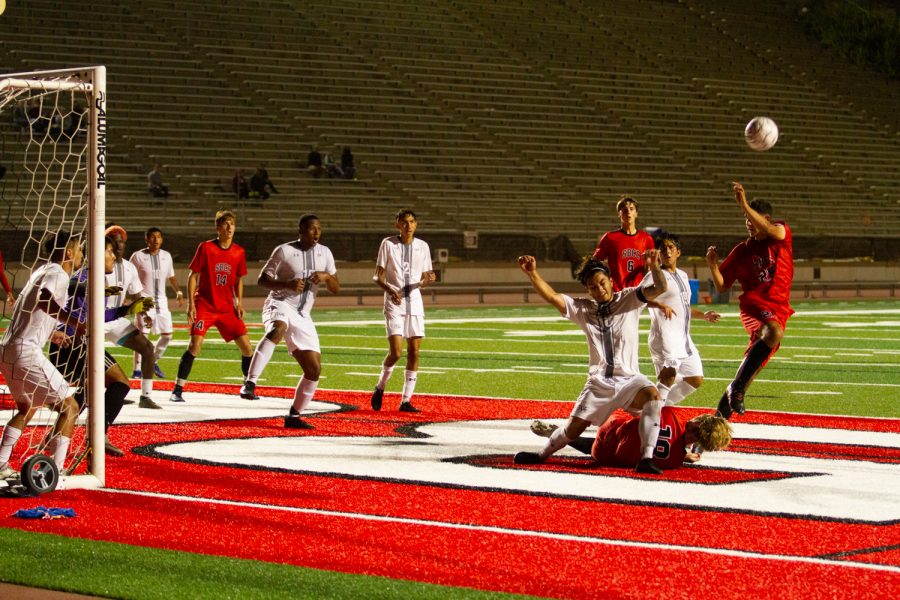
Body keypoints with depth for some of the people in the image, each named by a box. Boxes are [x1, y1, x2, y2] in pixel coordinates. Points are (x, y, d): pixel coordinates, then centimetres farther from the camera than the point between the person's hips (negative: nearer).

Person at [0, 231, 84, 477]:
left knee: (26, 409, 28)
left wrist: (51, 334, 40)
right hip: (27, 352, -10)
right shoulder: (58, 274, -8)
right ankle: (56, 470, -11)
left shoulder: (42, 270, 20)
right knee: (69, 407, -4)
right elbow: (43, 299, -30)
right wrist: (75, 322, -35)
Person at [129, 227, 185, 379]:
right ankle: (137, 369, -4)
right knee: (142, 335, -9)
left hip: (161, 300, 5)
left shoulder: (166, 256, 7)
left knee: (167, 334, 4)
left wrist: (178, 292, 6)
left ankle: (154, 362, 24)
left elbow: (171, 276, 19)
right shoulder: (138, 256, -7)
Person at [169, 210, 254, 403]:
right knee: (195, 345, -18)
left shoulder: (239, 252, 4)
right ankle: (177, 389, -9)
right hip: (204, 305, -4)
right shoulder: (206, 248, -7)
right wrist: (191, 304, -9)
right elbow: (193, 276, -3)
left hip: (227, 308, 4)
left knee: (246, 347, -1)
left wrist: (239, 303, 6)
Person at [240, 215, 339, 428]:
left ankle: (293, 416, 17)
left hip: (302, 316, 6)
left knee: (314, 369, 2)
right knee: (277, 329, -42)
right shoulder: (284, 251, -3)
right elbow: (262, 279, -2)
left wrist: (326, 276, -11)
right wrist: (287, 284, -19)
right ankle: (250, 383, -49)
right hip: (279, 304, -6)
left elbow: (336, 289, 12)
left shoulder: (324, 253, 11)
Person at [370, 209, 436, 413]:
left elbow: (423, 280, 12)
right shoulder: (388, 244, -2)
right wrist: (390, 290, -21)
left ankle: (406, 400, 5)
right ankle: (380, 387, 14)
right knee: (396, 352, -13)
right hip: (394, 303, -3)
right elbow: (377, 277, -2)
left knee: (414, 352, -1)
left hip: (414, 303, 3)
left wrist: (427, 280, -12)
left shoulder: (422, 246, 6)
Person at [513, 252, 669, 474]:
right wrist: (532, 273, -17)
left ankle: (646, 459, -37)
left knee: (653, 397, -34)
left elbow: (660, 288, -13)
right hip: (598, 383, 2)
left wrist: (653, 266, -34)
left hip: (628, 379, -2)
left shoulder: (629, 300, 1)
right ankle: (542, 454, 34)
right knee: (574, 428, 6)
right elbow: (552, 296, -2)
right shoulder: (582, 309, 7)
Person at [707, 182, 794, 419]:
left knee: (755, 361, 2)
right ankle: (737, 387, -33)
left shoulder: (783, 235, 8)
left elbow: (769, 230, -18)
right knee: (774, 332, -34)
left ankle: (724, 407, 19)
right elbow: (721, 286, 11)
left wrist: (744, 205, -29)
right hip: (753, 304, -2)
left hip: (779, 309, 2)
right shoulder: (742, 251, 10)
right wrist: (713, 265, -8)